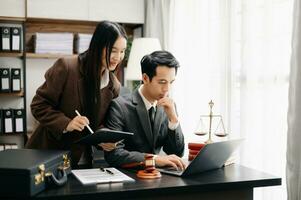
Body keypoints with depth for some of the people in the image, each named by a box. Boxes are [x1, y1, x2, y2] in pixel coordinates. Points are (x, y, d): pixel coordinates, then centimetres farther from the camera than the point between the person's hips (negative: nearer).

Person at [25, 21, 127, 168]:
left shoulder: (114, 86, 0)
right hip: (48, 152, -4)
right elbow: (38, 105, -11)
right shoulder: (66, 67, -15)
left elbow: (103, 123, 7)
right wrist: (66, 124, -24)